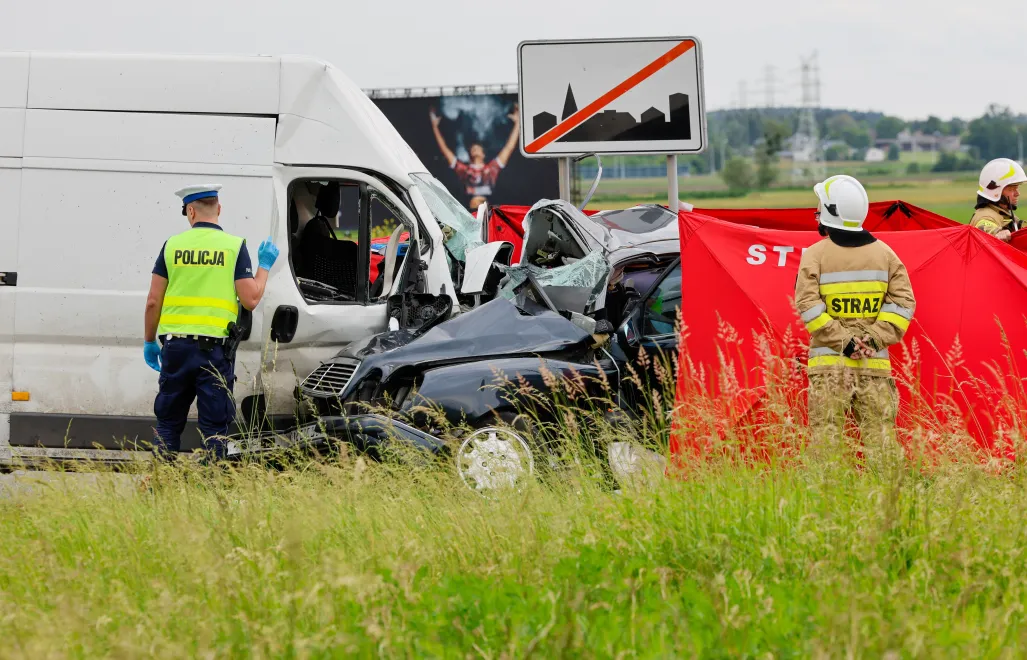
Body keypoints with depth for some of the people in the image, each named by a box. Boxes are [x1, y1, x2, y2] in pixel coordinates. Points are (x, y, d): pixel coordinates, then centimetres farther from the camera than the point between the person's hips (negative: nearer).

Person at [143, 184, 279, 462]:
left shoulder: (172, 245, 3)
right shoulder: (234, 246, -3)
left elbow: (153, 302, 3)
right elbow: (250, 299, -7)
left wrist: (149, 341, 15)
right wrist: (265, 266, 9)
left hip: (176, 346, 2)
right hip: (215, 350, -2)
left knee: (168, 422, 12)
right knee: (214, 426, 3)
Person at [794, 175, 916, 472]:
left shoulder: (815, 255, -3)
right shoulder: (884, 254, 8)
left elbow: (809, 305, -10)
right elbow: (902, 302, 3)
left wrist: (843, 342, -8)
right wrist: (874, 339, -2)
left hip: (828, 361, -3)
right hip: (875, 364, 3)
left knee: (826, 432, -2)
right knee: (880, 431, 3)